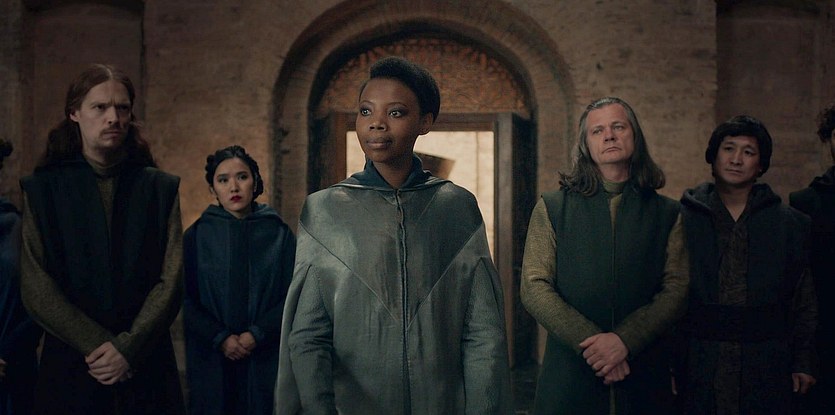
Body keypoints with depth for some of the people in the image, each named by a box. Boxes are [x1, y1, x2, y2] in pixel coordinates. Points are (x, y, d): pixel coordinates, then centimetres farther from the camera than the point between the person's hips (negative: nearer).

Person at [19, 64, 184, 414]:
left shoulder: (160, 188, 3)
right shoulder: (43, 190, 1)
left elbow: (171, 281, -3)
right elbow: (35, 289, -5)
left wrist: (129, 348, -14)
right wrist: (98, 345, -13)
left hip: (146, 368, 1)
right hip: (69, 368, 0)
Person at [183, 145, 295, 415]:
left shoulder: (278, 233, 1)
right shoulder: (197, 235, 1)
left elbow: (293, 296, -3)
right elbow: (186, 299, -2)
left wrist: (258, 334, -13)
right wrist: (220, 338, -13)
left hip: (267, 359, 0)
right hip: (211, 360, 0)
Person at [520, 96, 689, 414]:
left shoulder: (666, 214, 7)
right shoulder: (551, 208, 5)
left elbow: (676, 290, -1)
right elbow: (534, 287, -3)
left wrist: (625, 340, -15)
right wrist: (590, 341, -14)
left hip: (644, 379, 1)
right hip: (569, 375, -1)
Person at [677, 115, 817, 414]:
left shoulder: (793, 225, 8)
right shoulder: (682, 219, 4)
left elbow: (806, 303, 9)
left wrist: (804, 363, 2)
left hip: (767, 376, 1)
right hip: (698, 373, -1)